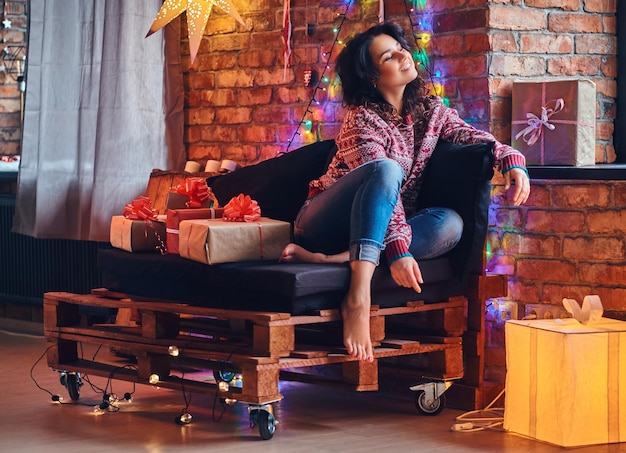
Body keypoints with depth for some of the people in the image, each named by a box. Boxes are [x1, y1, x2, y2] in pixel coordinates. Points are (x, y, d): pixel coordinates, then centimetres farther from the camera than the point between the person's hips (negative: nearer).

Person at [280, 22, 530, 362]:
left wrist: (512, 161, -18)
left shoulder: (432, 110, 8)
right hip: (327, 224, -5)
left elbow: (472, 137, 5)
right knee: (386, 168, -34)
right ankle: (358, 298, -48)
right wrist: (398, 248, -36)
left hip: (378, 229, 5)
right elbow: (380, 180, -25)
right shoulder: (362, 119, -13)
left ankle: (330, 259, -33)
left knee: (449, 225, -24)